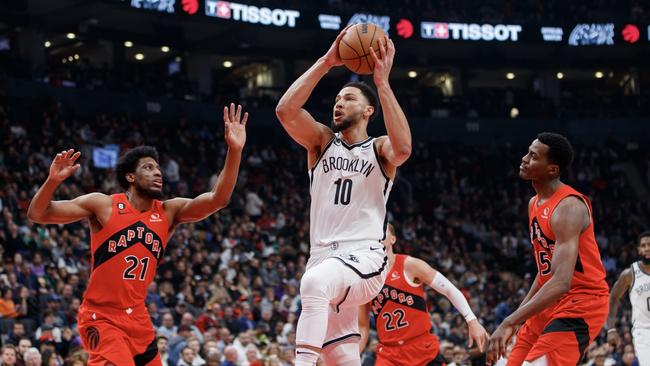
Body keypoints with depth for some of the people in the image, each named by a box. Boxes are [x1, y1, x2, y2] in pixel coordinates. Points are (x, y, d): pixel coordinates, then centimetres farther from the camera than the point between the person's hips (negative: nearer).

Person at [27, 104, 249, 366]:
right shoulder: (103, 205, -7)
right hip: (101, 316, -6)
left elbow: (217, 200, -9)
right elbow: (37, 214, -8)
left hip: (138, 318, 6)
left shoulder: (168, 213, 4)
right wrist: (53, 181, -29)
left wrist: (234, 151, -20)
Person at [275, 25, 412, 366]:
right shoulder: (322, 141, 14)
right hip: (324, 259, 5)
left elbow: (402, 148, -21)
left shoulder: (379, 149, 5)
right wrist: (326, 63, -7)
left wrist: (382, 82, -20)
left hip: (365, 258, -5)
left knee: (316, 282, -38)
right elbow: (285, 110, -4)